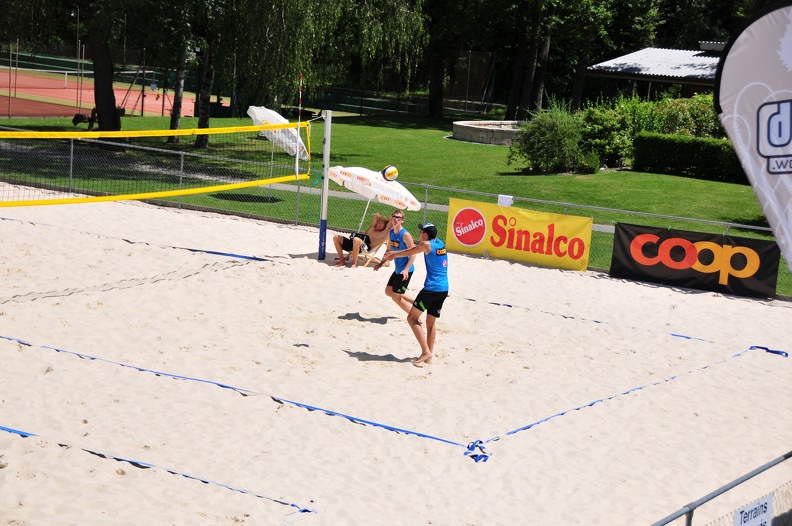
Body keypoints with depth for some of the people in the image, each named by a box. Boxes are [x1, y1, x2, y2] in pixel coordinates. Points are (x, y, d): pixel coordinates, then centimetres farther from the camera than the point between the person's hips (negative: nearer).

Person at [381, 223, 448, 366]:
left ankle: (426, 352, -8)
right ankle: (429, 355, 15)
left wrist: (390, 256, 25)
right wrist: (394, 253, 33)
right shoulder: (440, 243, 15)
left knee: (412, 318, 1)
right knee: (431, 322, 15)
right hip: (444, 290, 8)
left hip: (431, 289, -8)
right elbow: (412, 250, 26)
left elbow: (407, 253, 8)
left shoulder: (426, 244, -7)